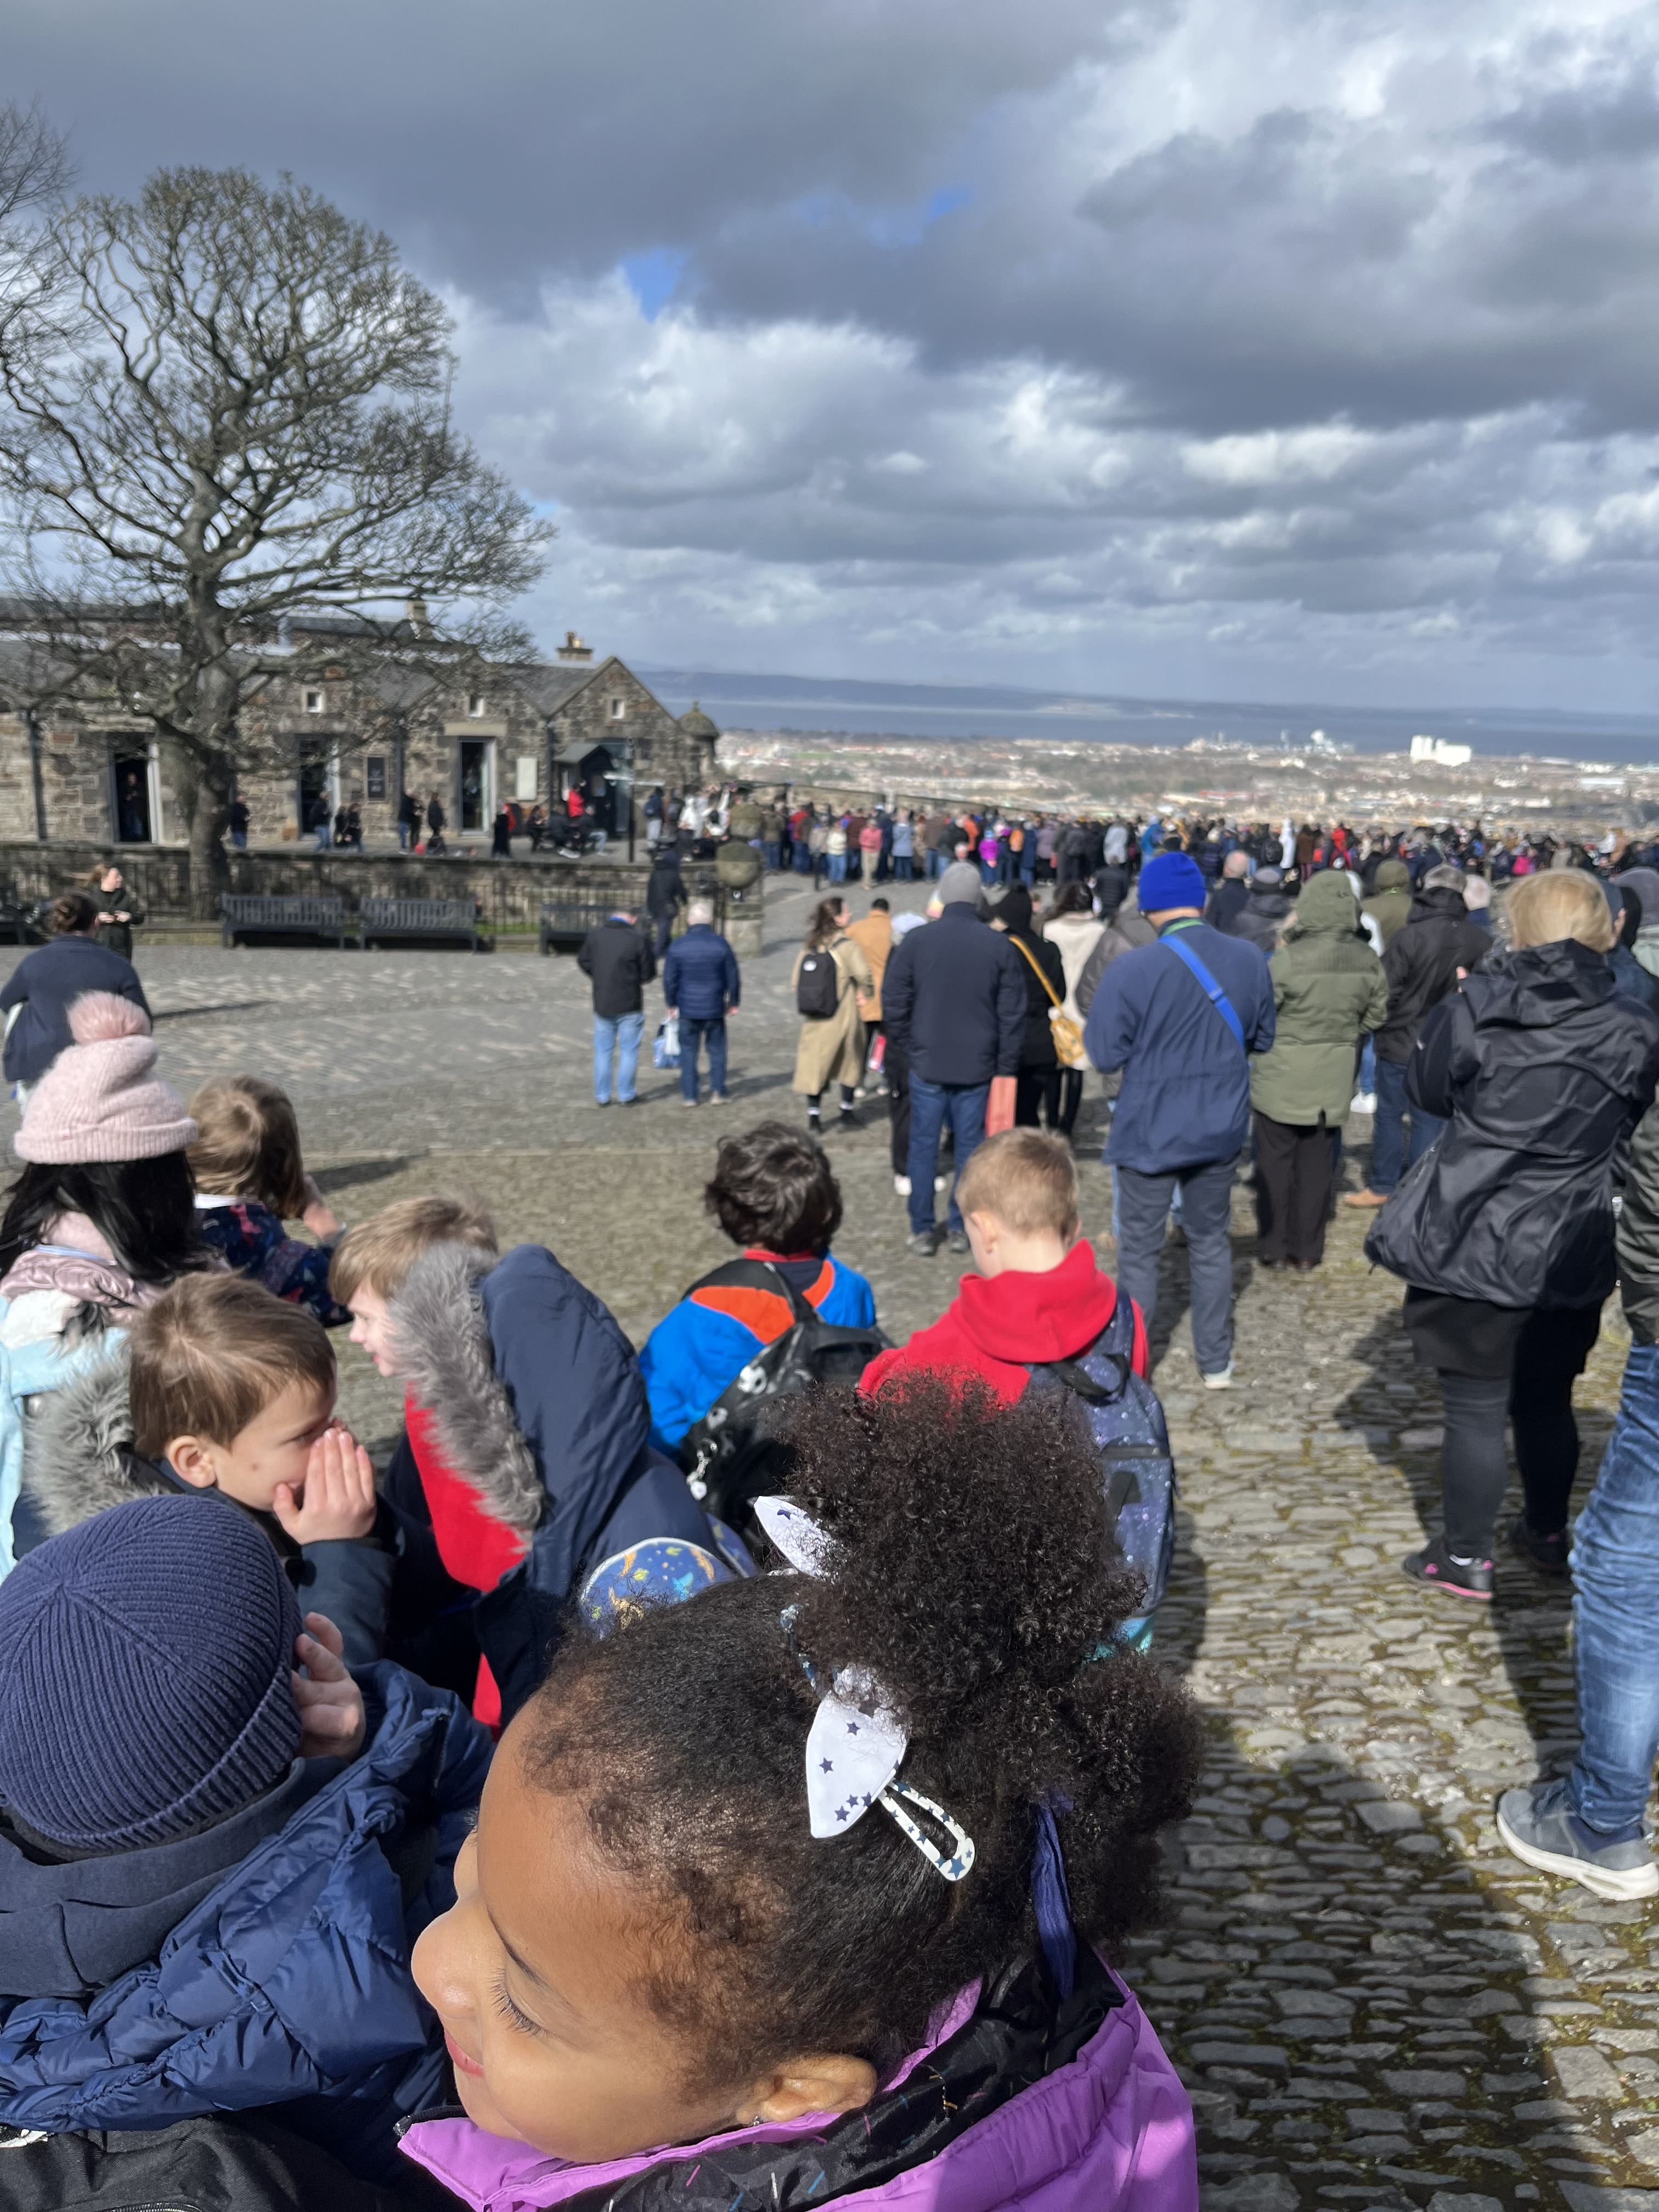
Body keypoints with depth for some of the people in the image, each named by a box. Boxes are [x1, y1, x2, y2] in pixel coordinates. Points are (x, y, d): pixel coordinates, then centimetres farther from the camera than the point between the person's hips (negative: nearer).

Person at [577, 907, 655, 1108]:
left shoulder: (594, 936, -3)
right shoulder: (639, 939, -12)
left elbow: (584, 962, 7)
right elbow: (648, 972, -9)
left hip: (602, 1003, 3)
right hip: (630, 1005, -3)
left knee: (603, 1051, 13)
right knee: (629, 1050, 9)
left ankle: (602, 1096, 16)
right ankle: (626, 1095, 12)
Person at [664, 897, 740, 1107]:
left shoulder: (677, 946, -6)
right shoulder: (721, 945, -6)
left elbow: (669, 979, -1)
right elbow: (733, 978, 0)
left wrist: (671, 1004, 12)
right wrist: (733, 1003, 13)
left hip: (687, 1009, 0)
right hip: (715, 1009, 0)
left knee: (688, 1051, 9)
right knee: (717, 1050, 12)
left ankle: (689, 1095, 10)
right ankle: (717, 1092, 11)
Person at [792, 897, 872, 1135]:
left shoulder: (808, 947, 3)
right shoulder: (848, 946, -13)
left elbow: (795, 982, 4)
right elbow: (864, 975, -25)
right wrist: (865, 994, -5)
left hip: (813, 1020, 4)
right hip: (843, 1018, -4)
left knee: (816, 1066, 10)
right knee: (850, 1064, 15)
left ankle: (814, 1118, 8)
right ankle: (847, 1113, 22)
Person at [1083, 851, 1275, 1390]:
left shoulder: (1132, 970, -21)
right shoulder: (1249, 958, -6)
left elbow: (1106, 1054, -15)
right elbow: (1262, 1037, 6)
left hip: (1150, 1133, -4)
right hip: (1220, 1129, 4)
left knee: (1139, 1251, 10)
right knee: (1211, 1242, 19)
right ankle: (1216, 1361, 28)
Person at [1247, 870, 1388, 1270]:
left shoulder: (1289, 958, -20)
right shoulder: (1367, 959, -5)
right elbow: (1375, 1015, 8)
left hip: (1283, 1075, -4)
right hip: (1335, 1076, 4)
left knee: (1276, 1161, 8)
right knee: (1318, 1163, 13)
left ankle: (1275, 1247, 14)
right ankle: (1308, 1248, 20)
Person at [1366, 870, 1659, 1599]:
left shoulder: (1476, 1009, -11)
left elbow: (1425, 1089, 4)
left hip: (1474, 1246, -3)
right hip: (1572, 1258, 3)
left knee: (1475, 1409, 7)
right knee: (1547, 1400, 22)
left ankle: (1464, 1558, 19)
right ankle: (1548, 1531, 39)